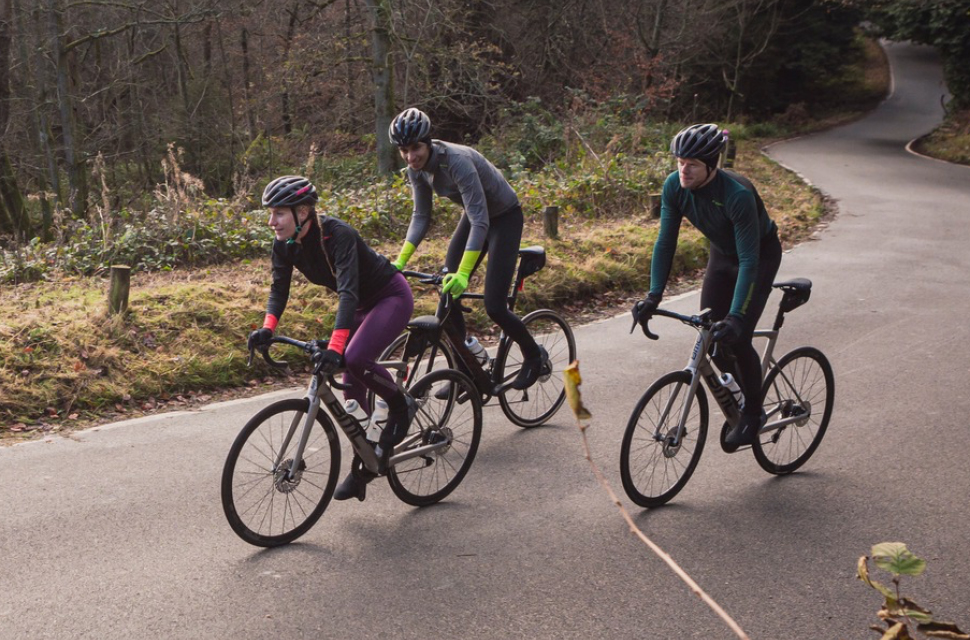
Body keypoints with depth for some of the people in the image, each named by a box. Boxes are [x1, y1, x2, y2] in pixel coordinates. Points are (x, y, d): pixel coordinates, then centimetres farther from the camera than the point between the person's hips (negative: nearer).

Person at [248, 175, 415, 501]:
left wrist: (335, 346, -52)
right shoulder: (285, 245, -10)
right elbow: (279, 289, -9)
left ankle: (400, 406, -4)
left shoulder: (338, 235, -32)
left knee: (354, 359, -31)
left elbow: (348, 291, -41)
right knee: (353, 387, 5)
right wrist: (267, 328, -29)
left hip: (391, 297, -8)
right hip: (361, 305, 8)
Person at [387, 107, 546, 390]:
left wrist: (463, 273, -44)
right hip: (476, 216, 7)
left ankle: (534, 356, 16)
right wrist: (399, 261, -12)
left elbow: (480, 220, -37)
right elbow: (421, 216, -2)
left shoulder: (457, 161, -35)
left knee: (494, 306, -11)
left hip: (504, 217, -7)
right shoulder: (417, 168, -12)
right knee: (446, 294, -2)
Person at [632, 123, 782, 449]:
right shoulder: (674, 186, -21)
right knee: (708, 335, 0)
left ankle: (753, 413, 7)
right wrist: (653, 296, -26)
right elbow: (665, 242, -17)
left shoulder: (737, 194, -37)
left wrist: (736, 316, -43)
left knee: (736, 337, -15)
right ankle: (736, 400, 25)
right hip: (721, 254, 6)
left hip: (761, 255, -6)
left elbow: (749, 260, -37)